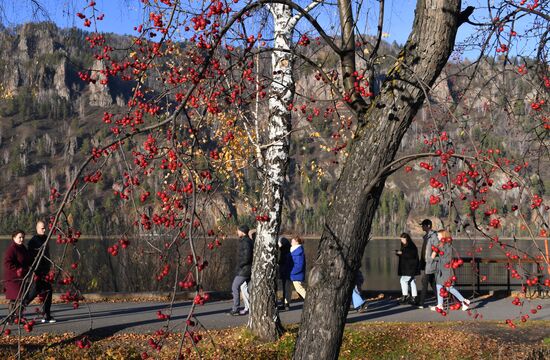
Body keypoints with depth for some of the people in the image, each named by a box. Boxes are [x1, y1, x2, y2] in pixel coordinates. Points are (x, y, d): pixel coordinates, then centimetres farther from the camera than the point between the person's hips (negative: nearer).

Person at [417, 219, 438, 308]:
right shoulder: (425, 236, 15)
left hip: (430, 263, -9)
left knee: (425, 283, -9)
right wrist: (421, 263, 19)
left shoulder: (433, 236, -13)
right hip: (425, 262, 9)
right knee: (433, 283, 11)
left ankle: (421, 303, -7)